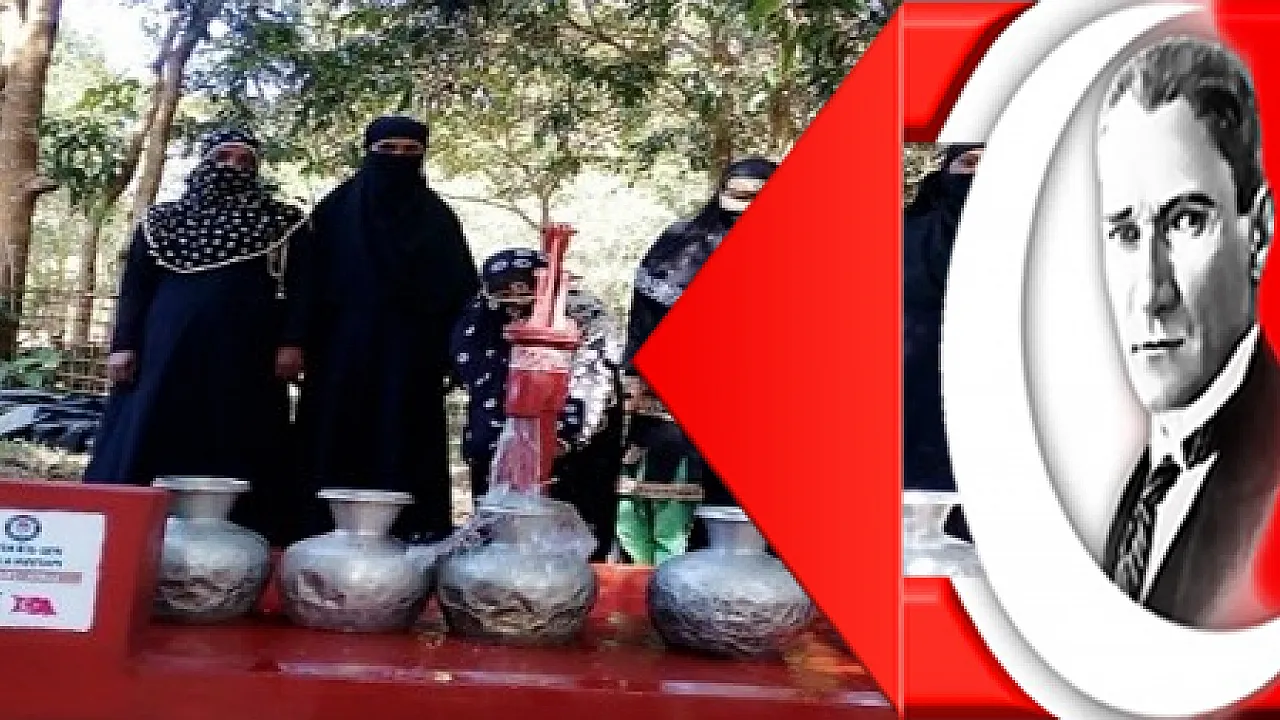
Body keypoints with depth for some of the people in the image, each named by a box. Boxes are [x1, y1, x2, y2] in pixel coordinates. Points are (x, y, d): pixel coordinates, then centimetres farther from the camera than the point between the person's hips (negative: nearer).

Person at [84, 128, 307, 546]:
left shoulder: (280, 222, 9)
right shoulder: (163, 221, 15)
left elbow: (297, 288, 3)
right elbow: (135, 286, 12)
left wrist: (290, 342, -9)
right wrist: (124, 345, 2)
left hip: (244, 361, -2)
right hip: (169, 355, 2)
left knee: (236, 452, -2)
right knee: (146, 445, 1)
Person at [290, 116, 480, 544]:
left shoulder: (438, 218, 9)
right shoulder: (336, 211, 7)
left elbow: (462, 291, 5)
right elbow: (310, 285, 4)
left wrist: (454, 352, -5)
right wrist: (308, 346, -5)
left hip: (412, 359, 0)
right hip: (344, 353, 0)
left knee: (405, 452, -1)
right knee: (338, 449, 0)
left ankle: (408, 535, 2)